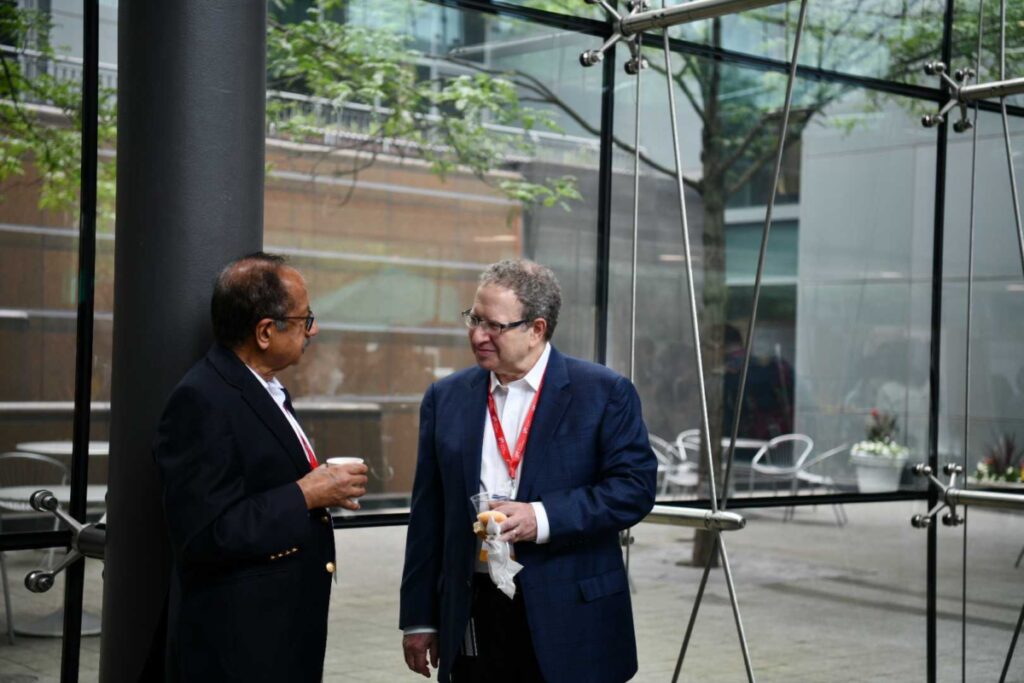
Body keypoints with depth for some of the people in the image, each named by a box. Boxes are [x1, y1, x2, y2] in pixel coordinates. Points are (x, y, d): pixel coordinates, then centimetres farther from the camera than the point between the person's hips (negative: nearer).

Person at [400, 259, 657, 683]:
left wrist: (545, 518, -20)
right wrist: (419, 617, 7)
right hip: (472, 617, 3)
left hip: (571, 620, -3)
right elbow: (428, 515, 8)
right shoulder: (446, 398, 7)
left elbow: (635, 486, -9)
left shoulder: (604, 393, -3)